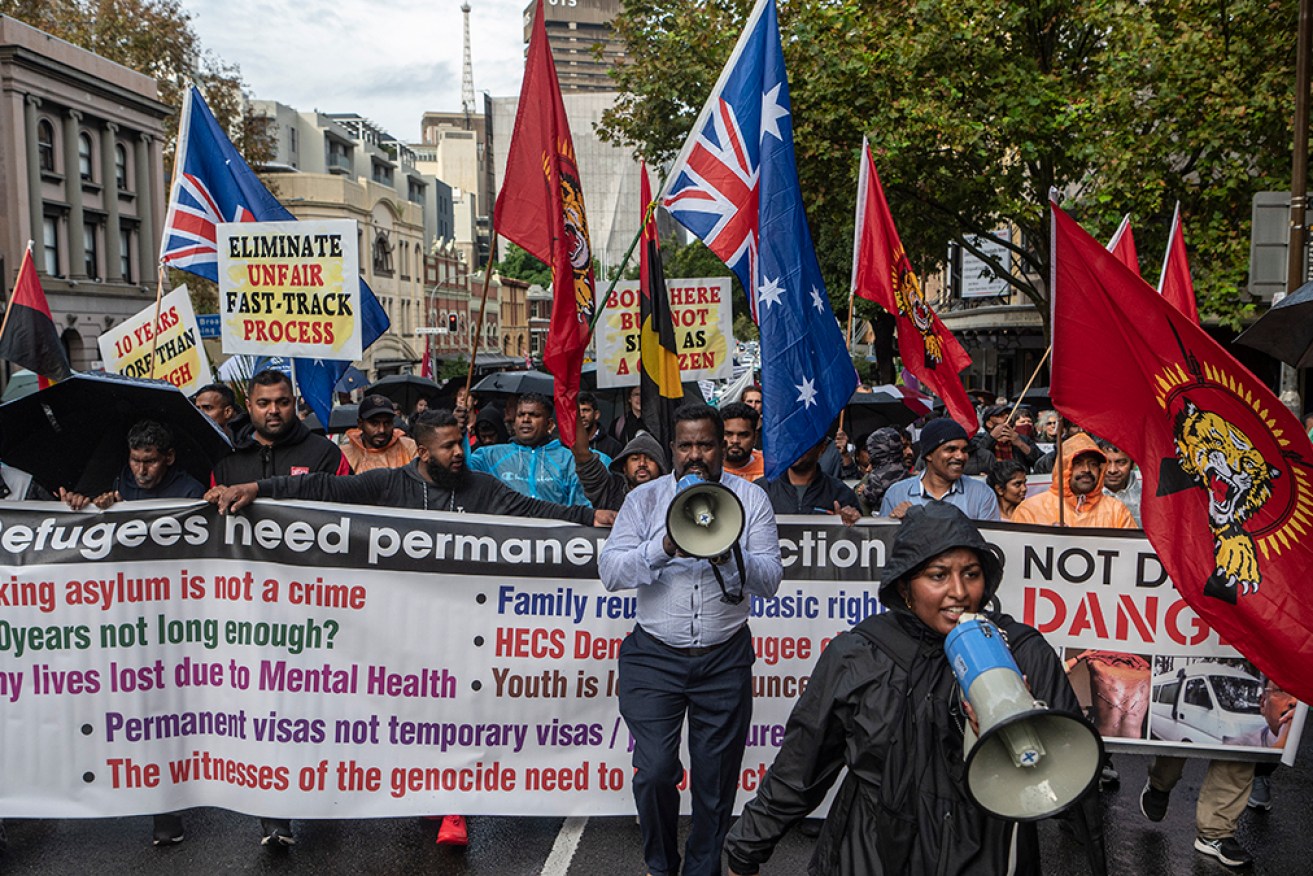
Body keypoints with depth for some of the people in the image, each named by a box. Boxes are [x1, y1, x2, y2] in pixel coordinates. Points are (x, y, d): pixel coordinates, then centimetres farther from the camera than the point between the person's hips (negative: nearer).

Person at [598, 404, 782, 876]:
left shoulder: (751, 499, 2)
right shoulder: (644, 498, 3)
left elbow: (770, 579, -5)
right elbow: (610, 570, -7)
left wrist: (728, 556, -24)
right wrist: (665, 548, -23)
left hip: (724, 658, 1)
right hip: (655, 656, 0)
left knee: (716, 779, 8)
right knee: (655, 771, -4)